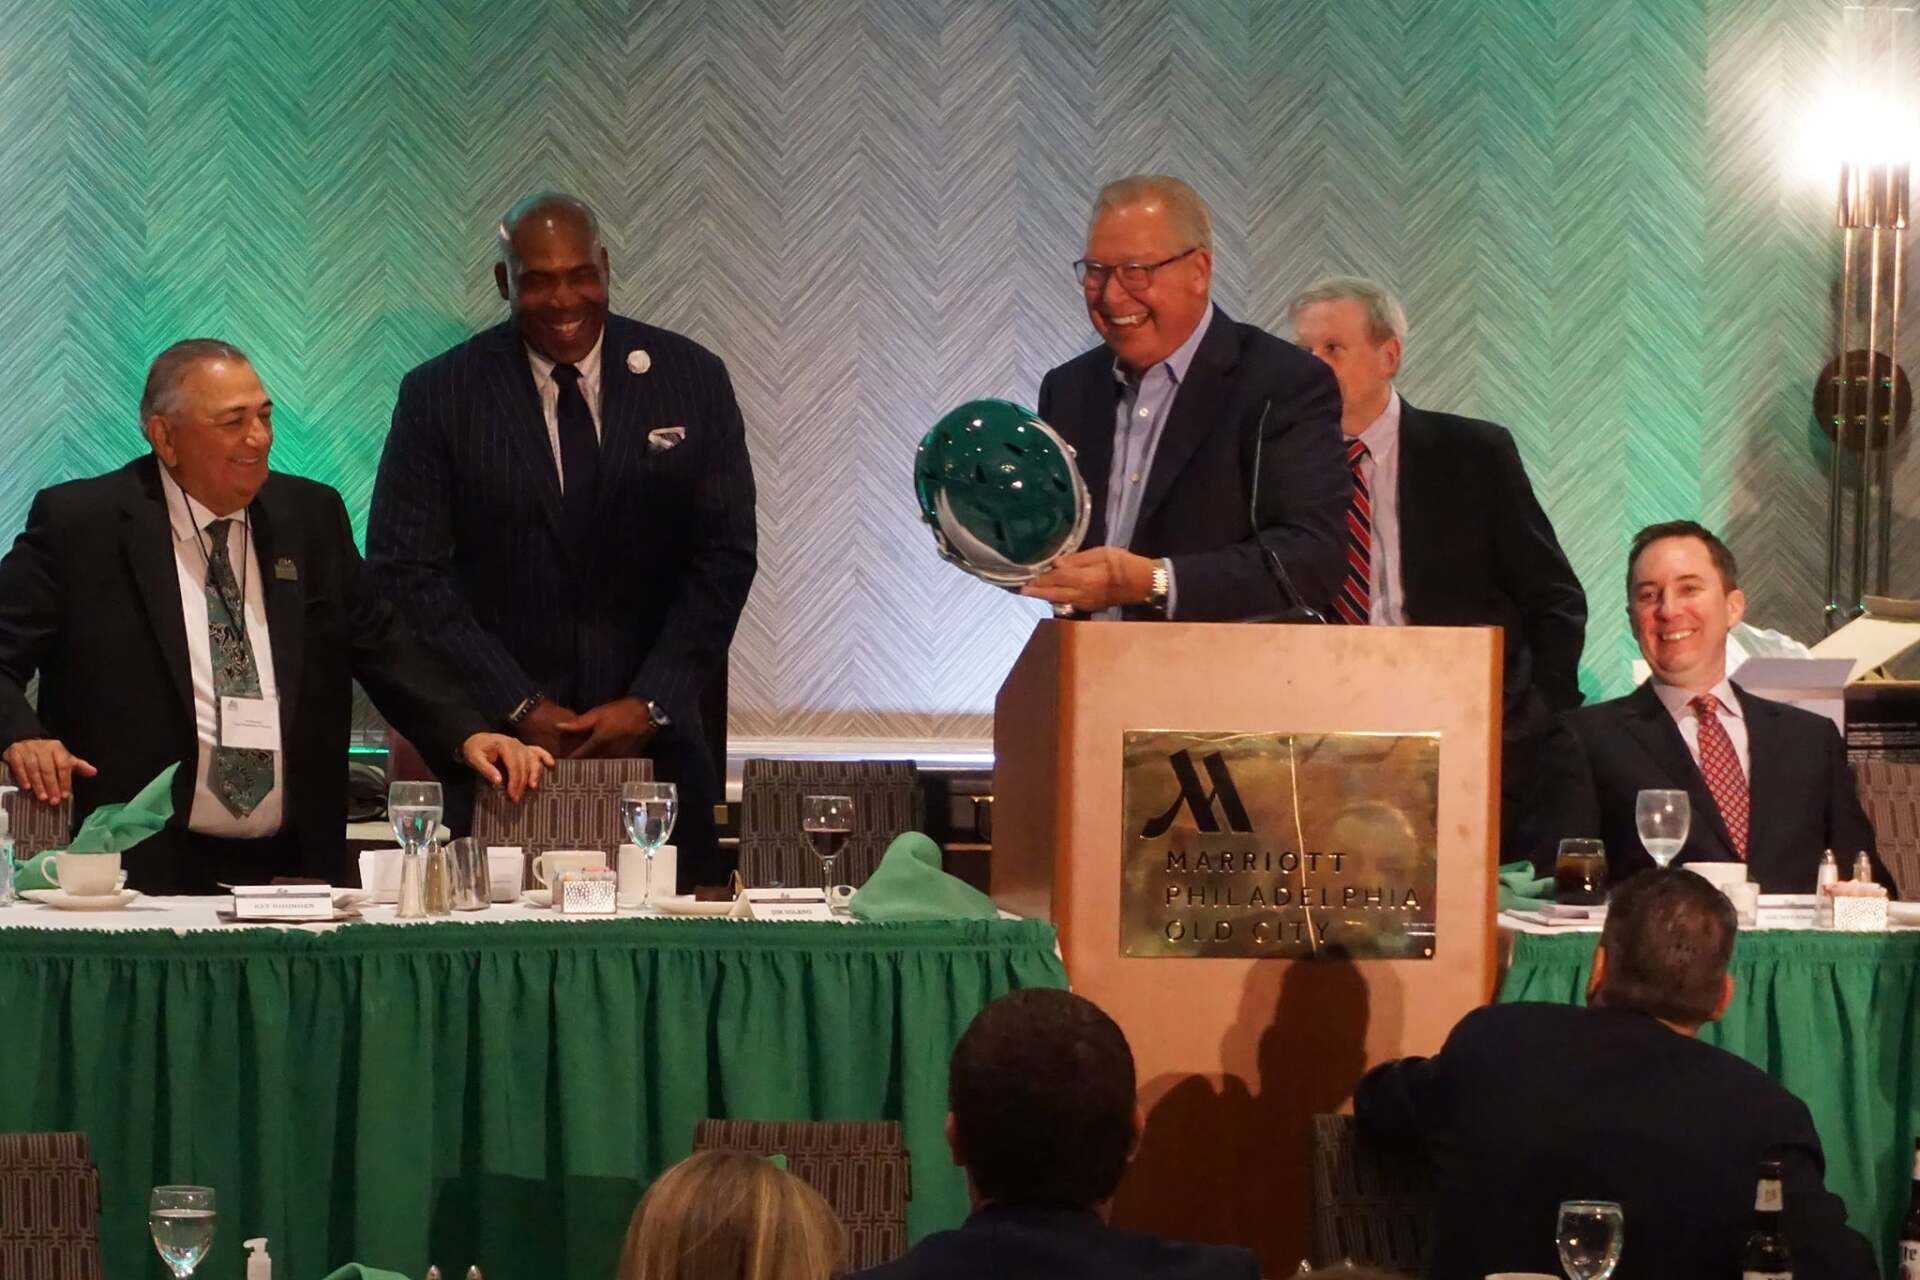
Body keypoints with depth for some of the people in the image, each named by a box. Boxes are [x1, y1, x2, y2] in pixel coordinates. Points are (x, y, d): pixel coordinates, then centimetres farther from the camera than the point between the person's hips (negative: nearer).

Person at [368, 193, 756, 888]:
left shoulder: (690, 379, 3)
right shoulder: (440, 394, 0)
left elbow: (725, 556, 3)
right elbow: (407, 569, -3)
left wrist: (650, 705, -8)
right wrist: (519, 708, -10)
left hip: (652, 738, 1)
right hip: (498, 739, -1)